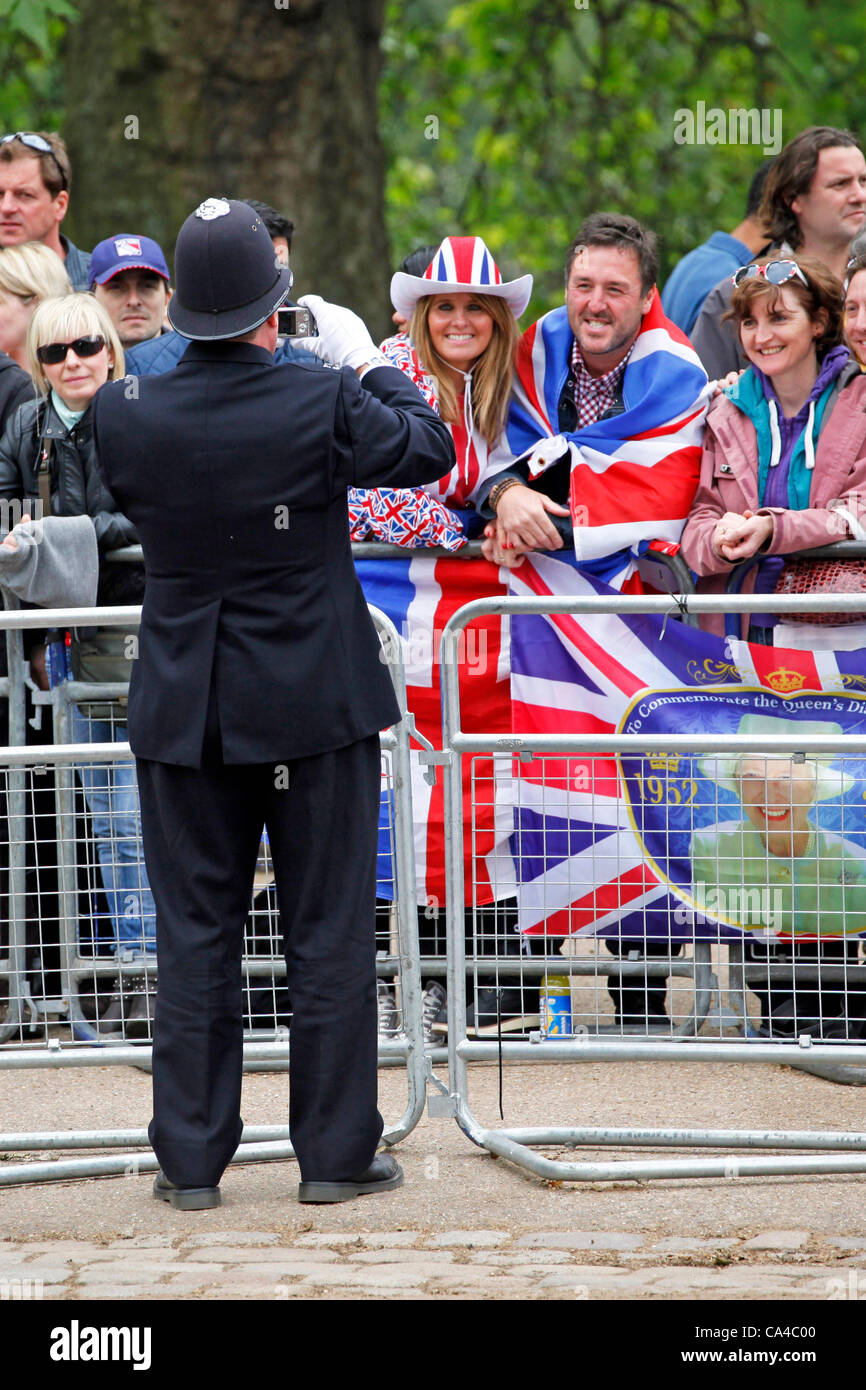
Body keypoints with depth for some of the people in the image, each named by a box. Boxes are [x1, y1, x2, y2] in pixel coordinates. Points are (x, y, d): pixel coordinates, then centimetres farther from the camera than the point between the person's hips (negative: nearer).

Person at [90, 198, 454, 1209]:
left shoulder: (126, 417, -9)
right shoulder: (323, 404, -14)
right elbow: (429, 448, 3)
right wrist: (362, 359, 16)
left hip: (183, 713, 2)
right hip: (319, 707, -2)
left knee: (193, 937, 8)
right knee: (329, 934, 7)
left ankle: (191, 1158, 10)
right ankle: (335, 1154, 10)